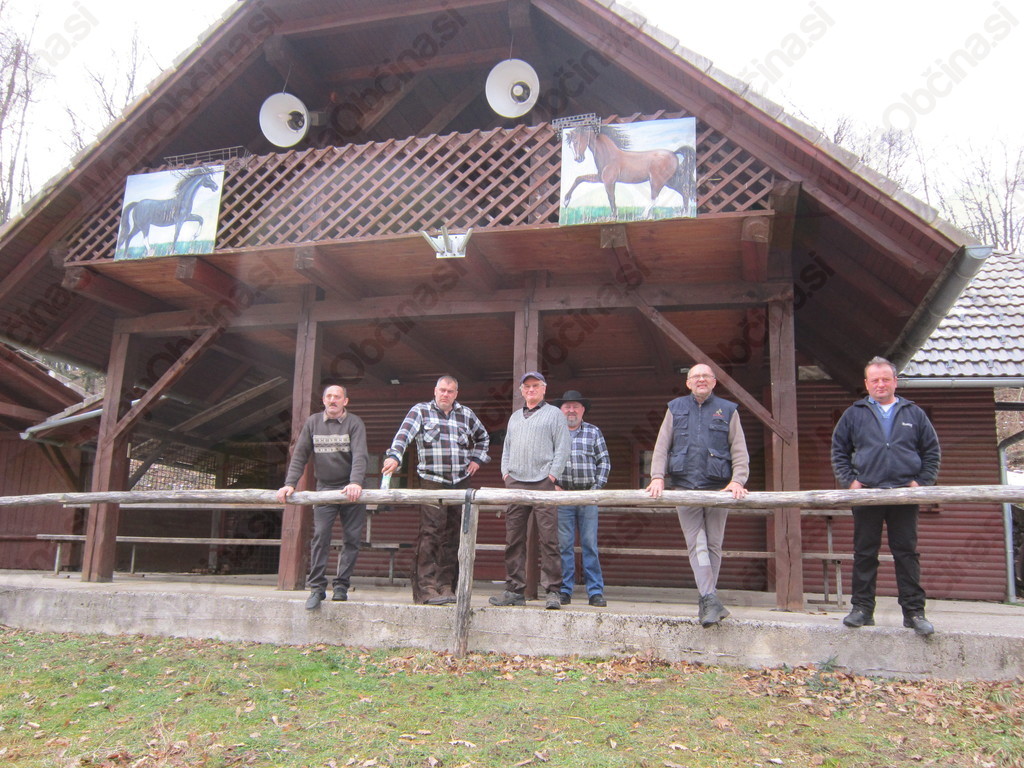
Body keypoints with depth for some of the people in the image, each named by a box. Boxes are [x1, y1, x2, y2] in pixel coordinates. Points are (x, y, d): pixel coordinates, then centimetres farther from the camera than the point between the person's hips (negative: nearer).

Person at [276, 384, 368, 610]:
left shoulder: (354, 423, -4)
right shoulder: (312, 422, 6)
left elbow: (360, 455, -17)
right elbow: (300, 455, 3)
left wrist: (356, 482, -33)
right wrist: (289, 483, -10)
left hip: (351, 490, -1)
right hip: (324, 488, 2)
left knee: (352, 538, 0)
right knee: (320, 537, -7)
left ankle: (341, 586, 9)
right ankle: (317, 587, -1)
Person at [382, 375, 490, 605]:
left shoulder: (466, 414, 15)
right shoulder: (420, 411, 3)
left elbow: (483, 437, 32)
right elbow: (404, 433, -14)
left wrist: (477, 459, 18)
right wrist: (394, 456, -31)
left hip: (461, 483, 4)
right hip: (432, 482, -4)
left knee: (453, 535, 5)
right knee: (430, 533, -12)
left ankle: (445, 585, 12)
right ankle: (426, 588, -9)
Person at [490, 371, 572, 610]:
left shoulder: (554, 414, 7)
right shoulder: (514, 417, 24)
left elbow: (563, 446, -1)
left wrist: (553, 474, -9)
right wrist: (505, 471, 11)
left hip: (542, 483, -5)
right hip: (515, 483, 5)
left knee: (548, 539, -8)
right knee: (513, 539, 4)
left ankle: (553, 591, -4)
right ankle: (515, 590, 10)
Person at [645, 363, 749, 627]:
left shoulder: (727, 410, 10)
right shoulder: (676, 409, 13)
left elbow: (739, 451, 4)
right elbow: (661, 447, 8)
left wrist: (738, 480, -11)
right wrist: (658, 477, -6)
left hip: (718, 487, 0)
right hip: (685, 486, 0)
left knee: (713, 544, 4)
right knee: (696, 544, -9)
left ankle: (706, 600, 14)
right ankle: (711, 600, -13)